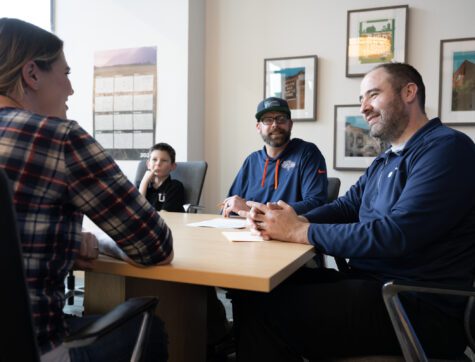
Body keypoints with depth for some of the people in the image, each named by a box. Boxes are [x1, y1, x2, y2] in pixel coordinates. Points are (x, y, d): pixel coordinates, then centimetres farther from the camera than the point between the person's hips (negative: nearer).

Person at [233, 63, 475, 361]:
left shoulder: (446, 148, -14)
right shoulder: (386, 161, 18)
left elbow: (395, 235, -24)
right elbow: (345, 207, 15)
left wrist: (299, 232, -17)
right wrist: (297, 219, -7)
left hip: (420, 305, -9)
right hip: (371, 281, 9)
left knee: (266, 312, -19)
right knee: (255, 292, 0)